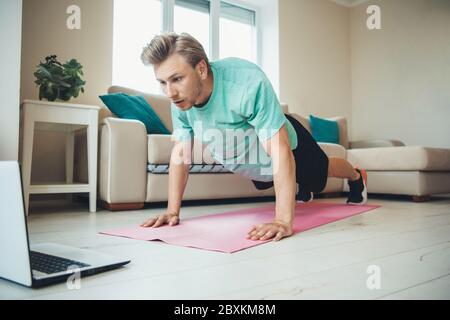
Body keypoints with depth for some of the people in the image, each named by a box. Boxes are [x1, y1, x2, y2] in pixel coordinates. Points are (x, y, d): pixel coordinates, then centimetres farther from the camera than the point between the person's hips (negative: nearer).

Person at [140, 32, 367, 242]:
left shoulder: (248, 83, -46)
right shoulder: (179, 98, -27)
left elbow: (280, 150, -48)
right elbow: (180, 152, -17)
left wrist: (283, 220, -53)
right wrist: (172, 211, -21)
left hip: (287, 143, -4)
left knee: (320, 172, 26)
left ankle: (357, 177, 60)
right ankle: (303, 189, 70)